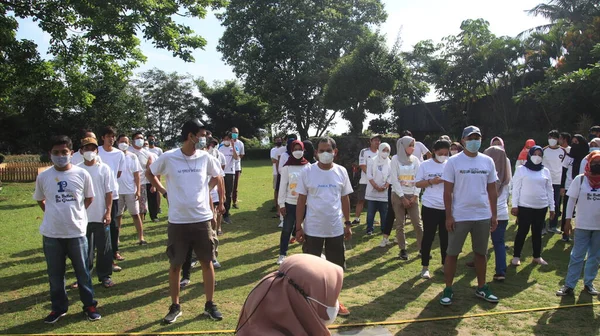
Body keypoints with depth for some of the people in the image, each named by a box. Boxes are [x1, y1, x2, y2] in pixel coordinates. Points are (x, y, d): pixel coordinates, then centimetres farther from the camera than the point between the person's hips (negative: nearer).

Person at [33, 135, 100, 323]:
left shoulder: (82, 174, -6)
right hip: (51, 234, 1)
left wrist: (75, 212, 5)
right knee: (55, 274, 13)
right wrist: (55, 214, 6)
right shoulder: (43, 177, -3)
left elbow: (89, 198, 9)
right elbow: (40, 200, 14)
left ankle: (89, 305, 24)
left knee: (82, 272, 10)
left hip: (76, 232, -1)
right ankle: (59, 308, 29)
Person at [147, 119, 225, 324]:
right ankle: (175, 307, 26)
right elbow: (149, 174, 10)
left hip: (202, 220, 2)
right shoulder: (168, 158, -8)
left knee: (207, 262, 8)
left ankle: (209, 305, 23)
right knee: (175, 265, 9)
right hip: (177, 222, -2)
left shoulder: (205, 157, -1)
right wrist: (164, 192, 4)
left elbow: (217, 177, 18)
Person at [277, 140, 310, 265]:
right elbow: (283, 186, -3)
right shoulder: (287, 167, -3)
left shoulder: (308, 166, 3)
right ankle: (282, 254, 17)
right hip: (290, 203, -1)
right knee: (287, 229, 5)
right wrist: (281, 204, -5)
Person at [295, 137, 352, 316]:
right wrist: (298, 227, -5)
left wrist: (348, 223, 9)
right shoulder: (307, 172, -7)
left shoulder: (341, 172, 0)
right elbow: (301, 200, -3)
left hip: (336, 229, 3)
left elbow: (345, 198, 9)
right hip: (312, 229, -2)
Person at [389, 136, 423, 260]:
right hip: (398, 195, -2)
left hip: (412, 195, 2)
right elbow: (394, 179, -8)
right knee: (400, 224, 1)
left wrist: (415, 196, -6)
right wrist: (402, 197, -11)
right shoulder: (396, 159, -4)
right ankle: (403, 250, 10)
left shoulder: (415, 160, 5)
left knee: (417, 223, 0)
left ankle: (422, 249, 8)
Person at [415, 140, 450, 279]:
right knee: (428, 236, 4)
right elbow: (417, 184, 1)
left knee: (446, 237, 11)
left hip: (447, 207, 2)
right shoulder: (425, 165, -1)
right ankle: (425, 267, 14)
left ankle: (445, 264, 26)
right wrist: (431, 181, -15)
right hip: (430, 207, -2)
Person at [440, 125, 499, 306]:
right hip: (459, 216, -4)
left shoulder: (487, 161, 5)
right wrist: (448, 216, -10)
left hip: (483, 216, 4)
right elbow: (447, 191, -7)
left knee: (481, 253, 15)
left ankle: (481, 288, 30)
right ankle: (448, 290, 16)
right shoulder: (453, 161, -7)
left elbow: (492, 189, 10)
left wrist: (494, 214, 6)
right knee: (452, 253, 4)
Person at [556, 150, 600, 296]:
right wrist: (568, 219, -5)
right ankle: (569, 285, 6)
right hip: (583, 225, -2)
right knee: (577, 256, 1)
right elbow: (572, 200, -2)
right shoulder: (580, 179, -6)